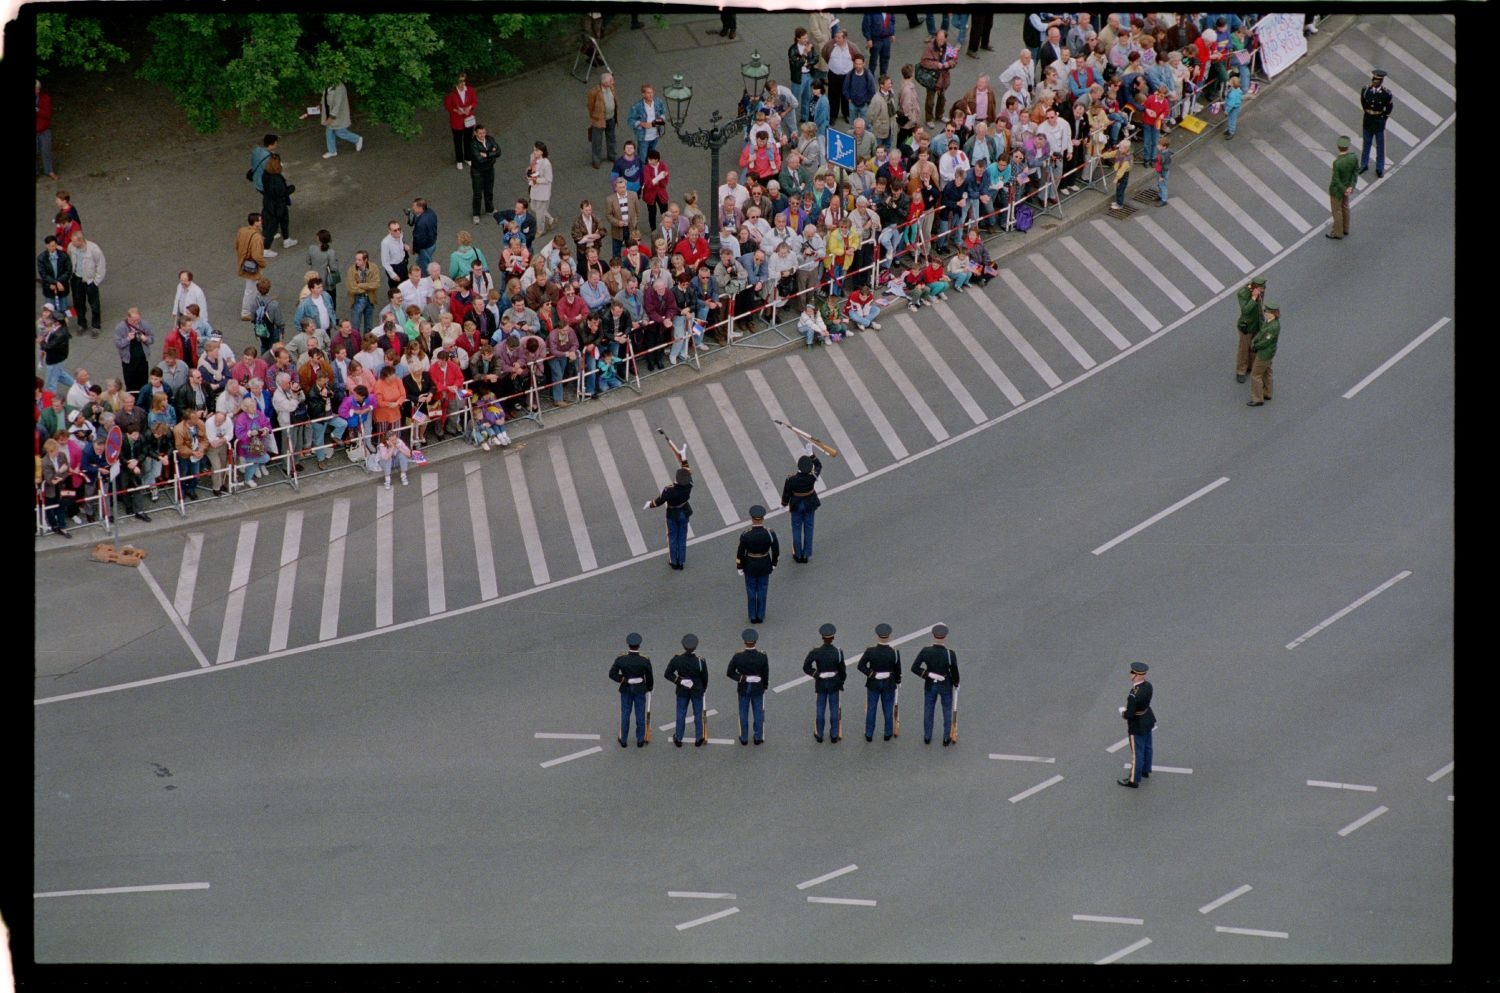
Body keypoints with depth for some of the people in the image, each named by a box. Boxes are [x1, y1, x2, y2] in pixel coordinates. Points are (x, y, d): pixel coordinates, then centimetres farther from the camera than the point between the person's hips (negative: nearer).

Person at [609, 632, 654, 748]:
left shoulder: (620, 660, -19)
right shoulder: (645, 661, -19)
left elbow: (612, 674, -18)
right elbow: (649, 677, -8)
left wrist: (623, 679, -9)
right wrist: (649, 688, 11)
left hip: (626, 690, 1)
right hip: (640, 690, -1)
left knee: (625, 714, 15)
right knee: (640, 715, 13)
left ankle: (623, 740, 27)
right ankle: (640, 740, 24)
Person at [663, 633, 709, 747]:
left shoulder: (677, 659, -20)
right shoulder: (701, 661, -23)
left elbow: (667, 674, -14)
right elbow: (705, 678, -10)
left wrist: (678, 680, -6)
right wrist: (703, 688, 9)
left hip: (682, 691, 1)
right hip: (697, 691, -1)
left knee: (681, 714, 16)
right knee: (698, 714, 15)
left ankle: (678, 739, 28)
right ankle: (699, 739, 27)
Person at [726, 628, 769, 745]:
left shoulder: (738, 656, -18)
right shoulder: (762, 656, -17)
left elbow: (730, 673, -13)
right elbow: (766, 674, -8)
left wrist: (740, 678, -5)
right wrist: (764, 686, 7)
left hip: (743, 688, 0)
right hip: (758, 688, 0)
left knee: (744, 713, 13)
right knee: (758, 712, 14)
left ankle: (744, 738, 22)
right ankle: (758, 737, 23)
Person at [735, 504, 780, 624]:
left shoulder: (745, 534, -26)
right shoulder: (770, 533, -22)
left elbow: (740, 553, -16)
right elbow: (776, 551, -10)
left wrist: (739, 567, 0)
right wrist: (774, 564, 8)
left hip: (750, 566, -1)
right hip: (765, 566, 1)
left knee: (751, 591, 17)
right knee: (762, 591, 18)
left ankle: (753, 617, 29)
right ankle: (761, 616, 29)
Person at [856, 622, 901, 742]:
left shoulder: (870, 651, -19)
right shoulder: (894, 653, -18)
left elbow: (860, 666, -18)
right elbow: (898, 670, -7)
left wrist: (871, 674, -10)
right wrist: (897, 681, 10)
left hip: (873, 683, 0)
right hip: (889, 684, 0)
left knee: (871, 709, 12)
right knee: (888, 709, 15)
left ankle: (869, 735, 21)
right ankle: (888, 733, 27)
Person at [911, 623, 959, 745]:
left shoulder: (925, 652, -20)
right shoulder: (950, 654, -25)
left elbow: (914, 668, -19)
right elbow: (954, 672, -14)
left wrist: (928, 674, -10)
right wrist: (956, 683, 5)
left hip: (930, 685, 2)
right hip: (946, 685, -2)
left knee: (928, 710, 19)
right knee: (947, 711, 17)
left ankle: (927, 737, 31)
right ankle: (946, 739, 26)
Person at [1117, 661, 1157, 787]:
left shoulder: (1133, 696, -38)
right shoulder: (1147, 684, -13)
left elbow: (1129, 714, -29)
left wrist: (1123, 713, -7)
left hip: (1138, 726, -8)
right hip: (1148, 719, 8)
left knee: (1137, 753, 10)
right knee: (1146, 747, 27)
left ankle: (1134, 780, 26)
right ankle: (1145, 770, 48)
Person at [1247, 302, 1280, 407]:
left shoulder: (1273, 327, -34)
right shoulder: (1269, 321, -5)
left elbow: (1265, 342, -28)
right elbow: (1261, 331, 8)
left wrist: (1255, 346, -11)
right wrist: (1254, 341, -6)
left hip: (1265, 354, -10)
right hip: (1267, 352, 10)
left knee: (1256, 375, 3)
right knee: (1266, 372, 26)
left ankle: (1258, 399, 13)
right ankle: (1267, 393, 43)